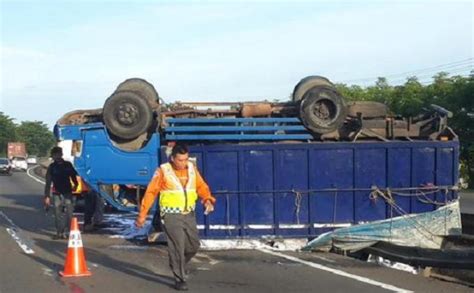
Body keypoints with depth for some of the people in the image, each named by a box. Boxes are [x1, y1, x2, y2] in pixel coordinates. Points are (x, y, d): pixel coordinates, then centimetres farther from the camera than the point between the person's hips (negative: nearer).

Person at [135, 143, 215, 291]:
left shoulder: (192, 168, 3)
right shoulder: (163, 171, -11)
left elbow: (201, 186, 5)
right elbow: (150, 192, -7)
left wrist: (207, 199, -17)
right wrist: (142, 215, -6)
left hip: (189, 214, 5)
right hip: (171, 215, -5)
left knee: (194, 245, 10)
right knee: (177, 247, -6)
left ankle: (178, 266, 36)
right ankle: (180, 279, 6)